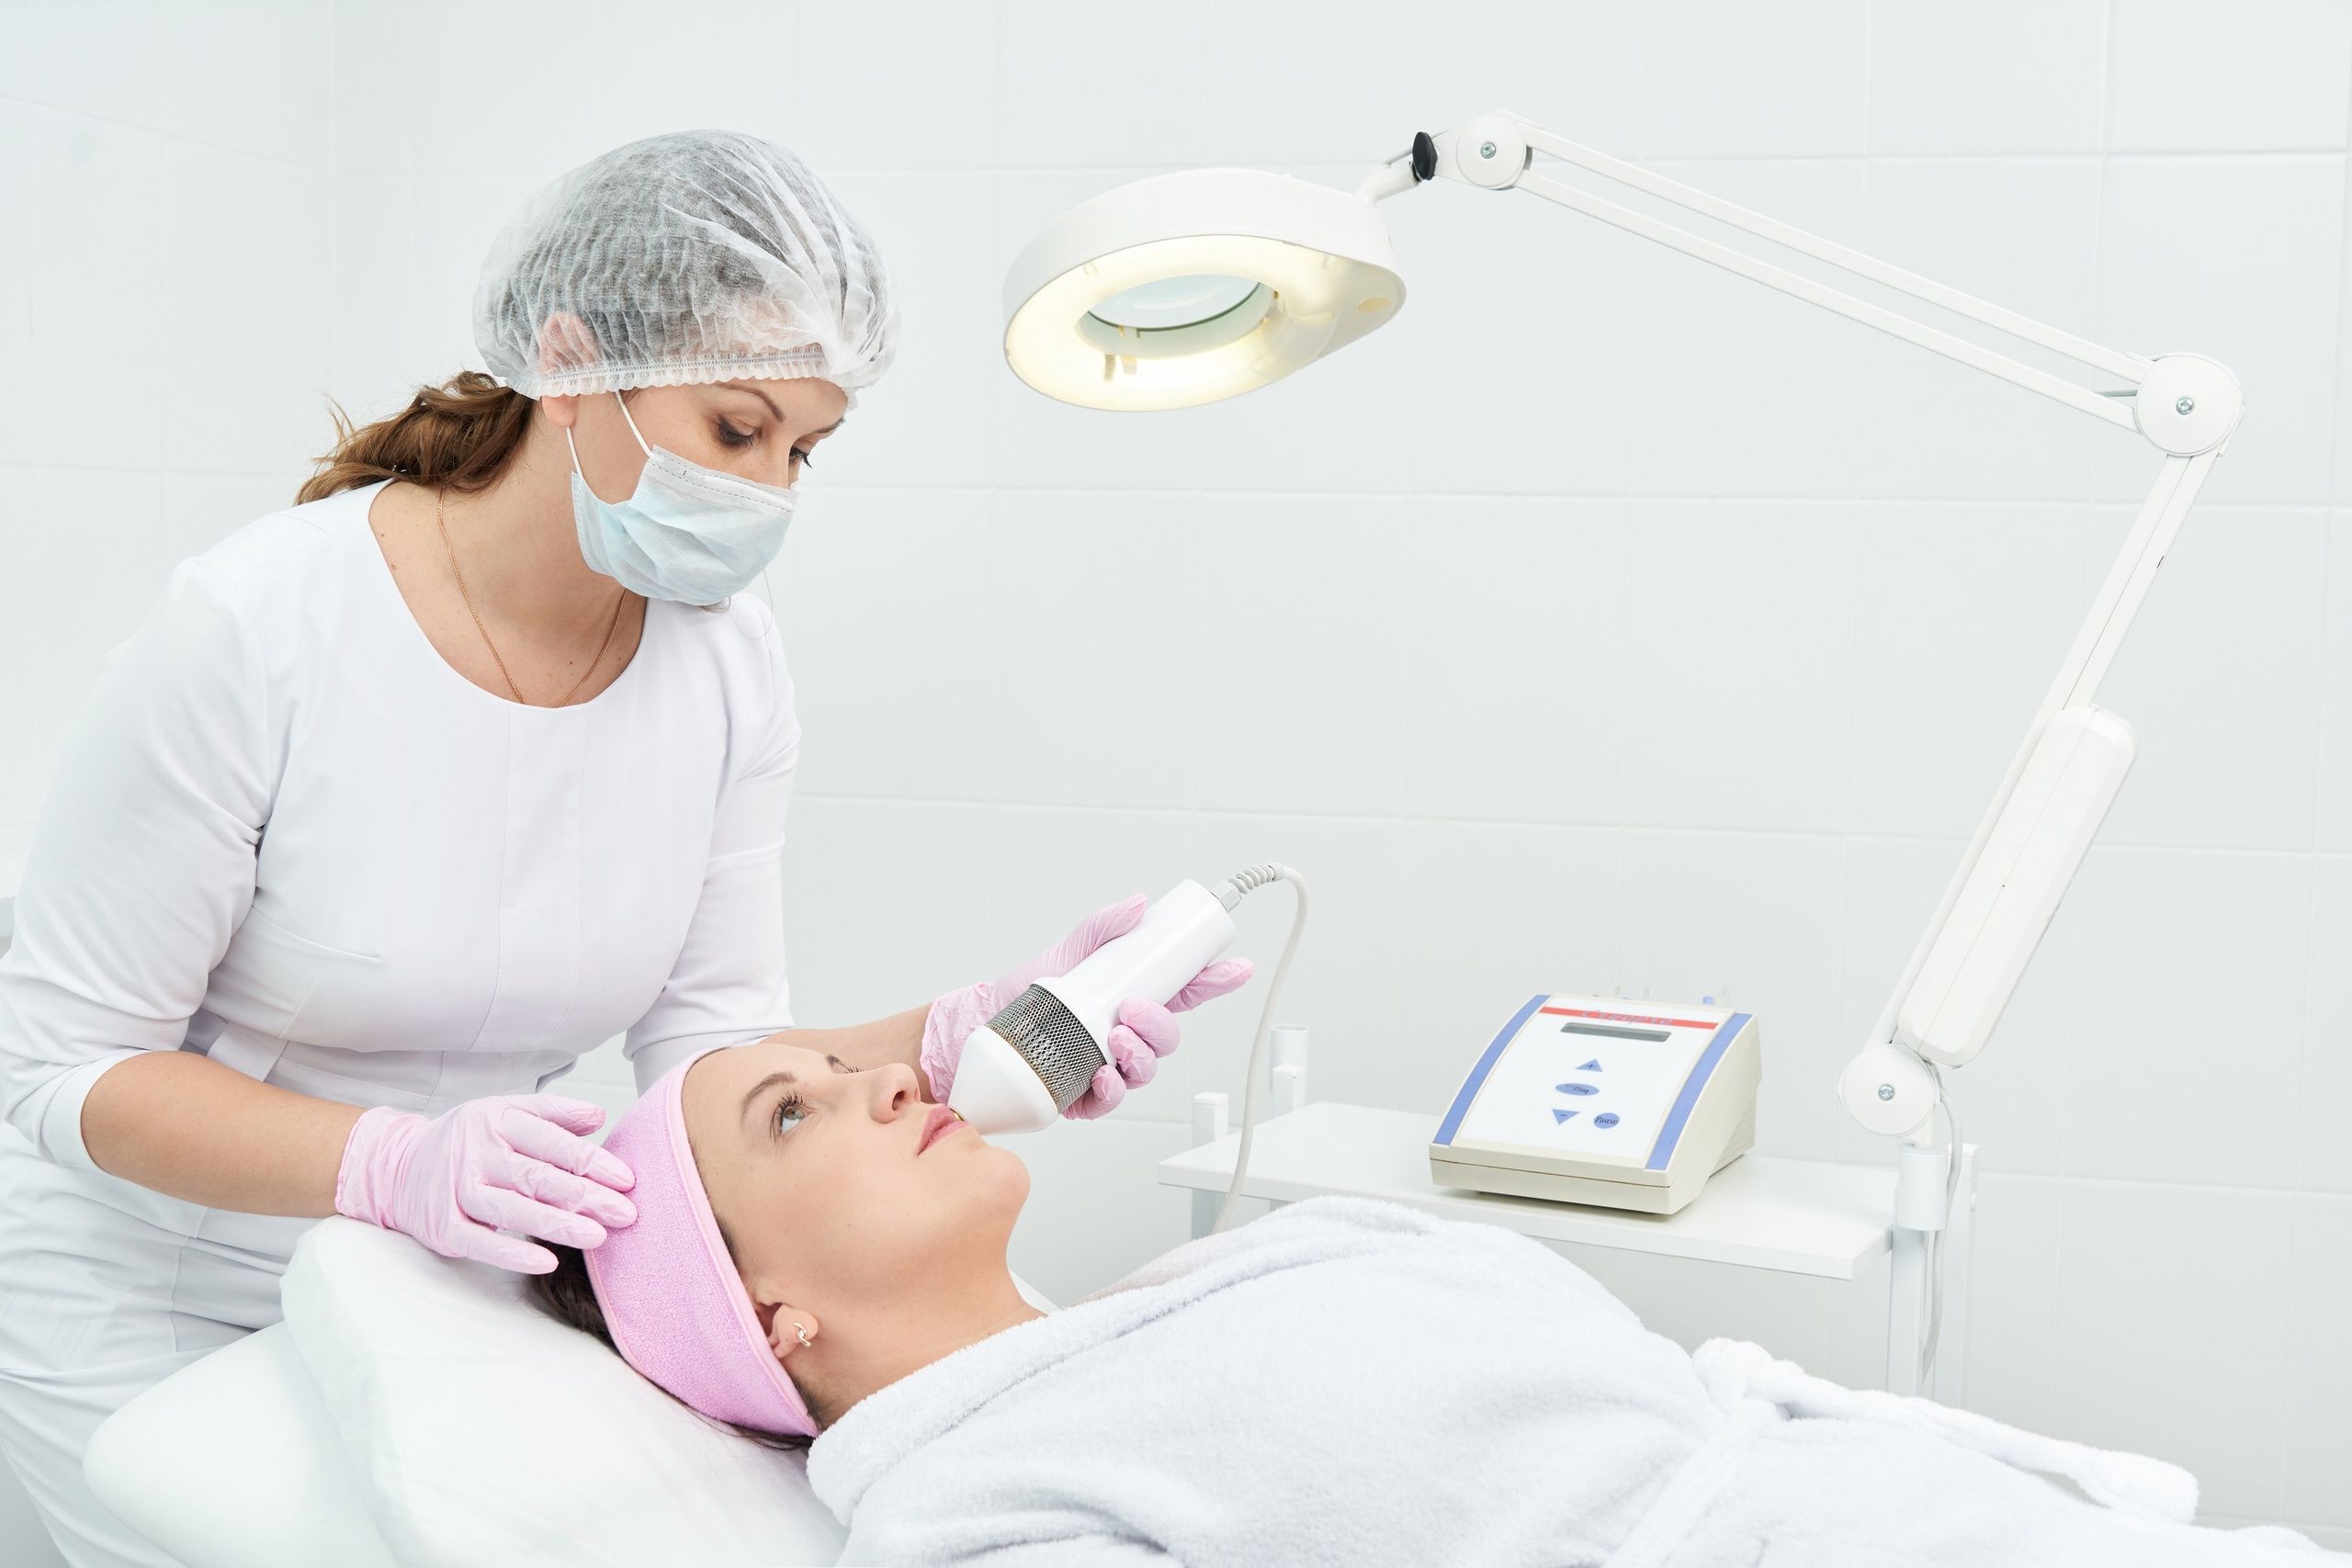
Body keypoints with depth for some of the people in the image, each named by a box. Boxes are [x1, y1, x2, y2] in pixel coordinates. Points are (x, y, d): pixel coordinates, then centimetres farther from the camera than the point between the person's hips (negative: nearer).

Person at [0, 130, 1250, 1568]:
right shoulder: (257, 627, -23)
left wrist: (962, 1038, -25)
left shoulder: (728, 667, -8)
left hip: (430, 1287, 4)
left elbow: (710, 1052, -7)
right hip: (145, 1297, -4)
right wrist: (396, 1162, -34)